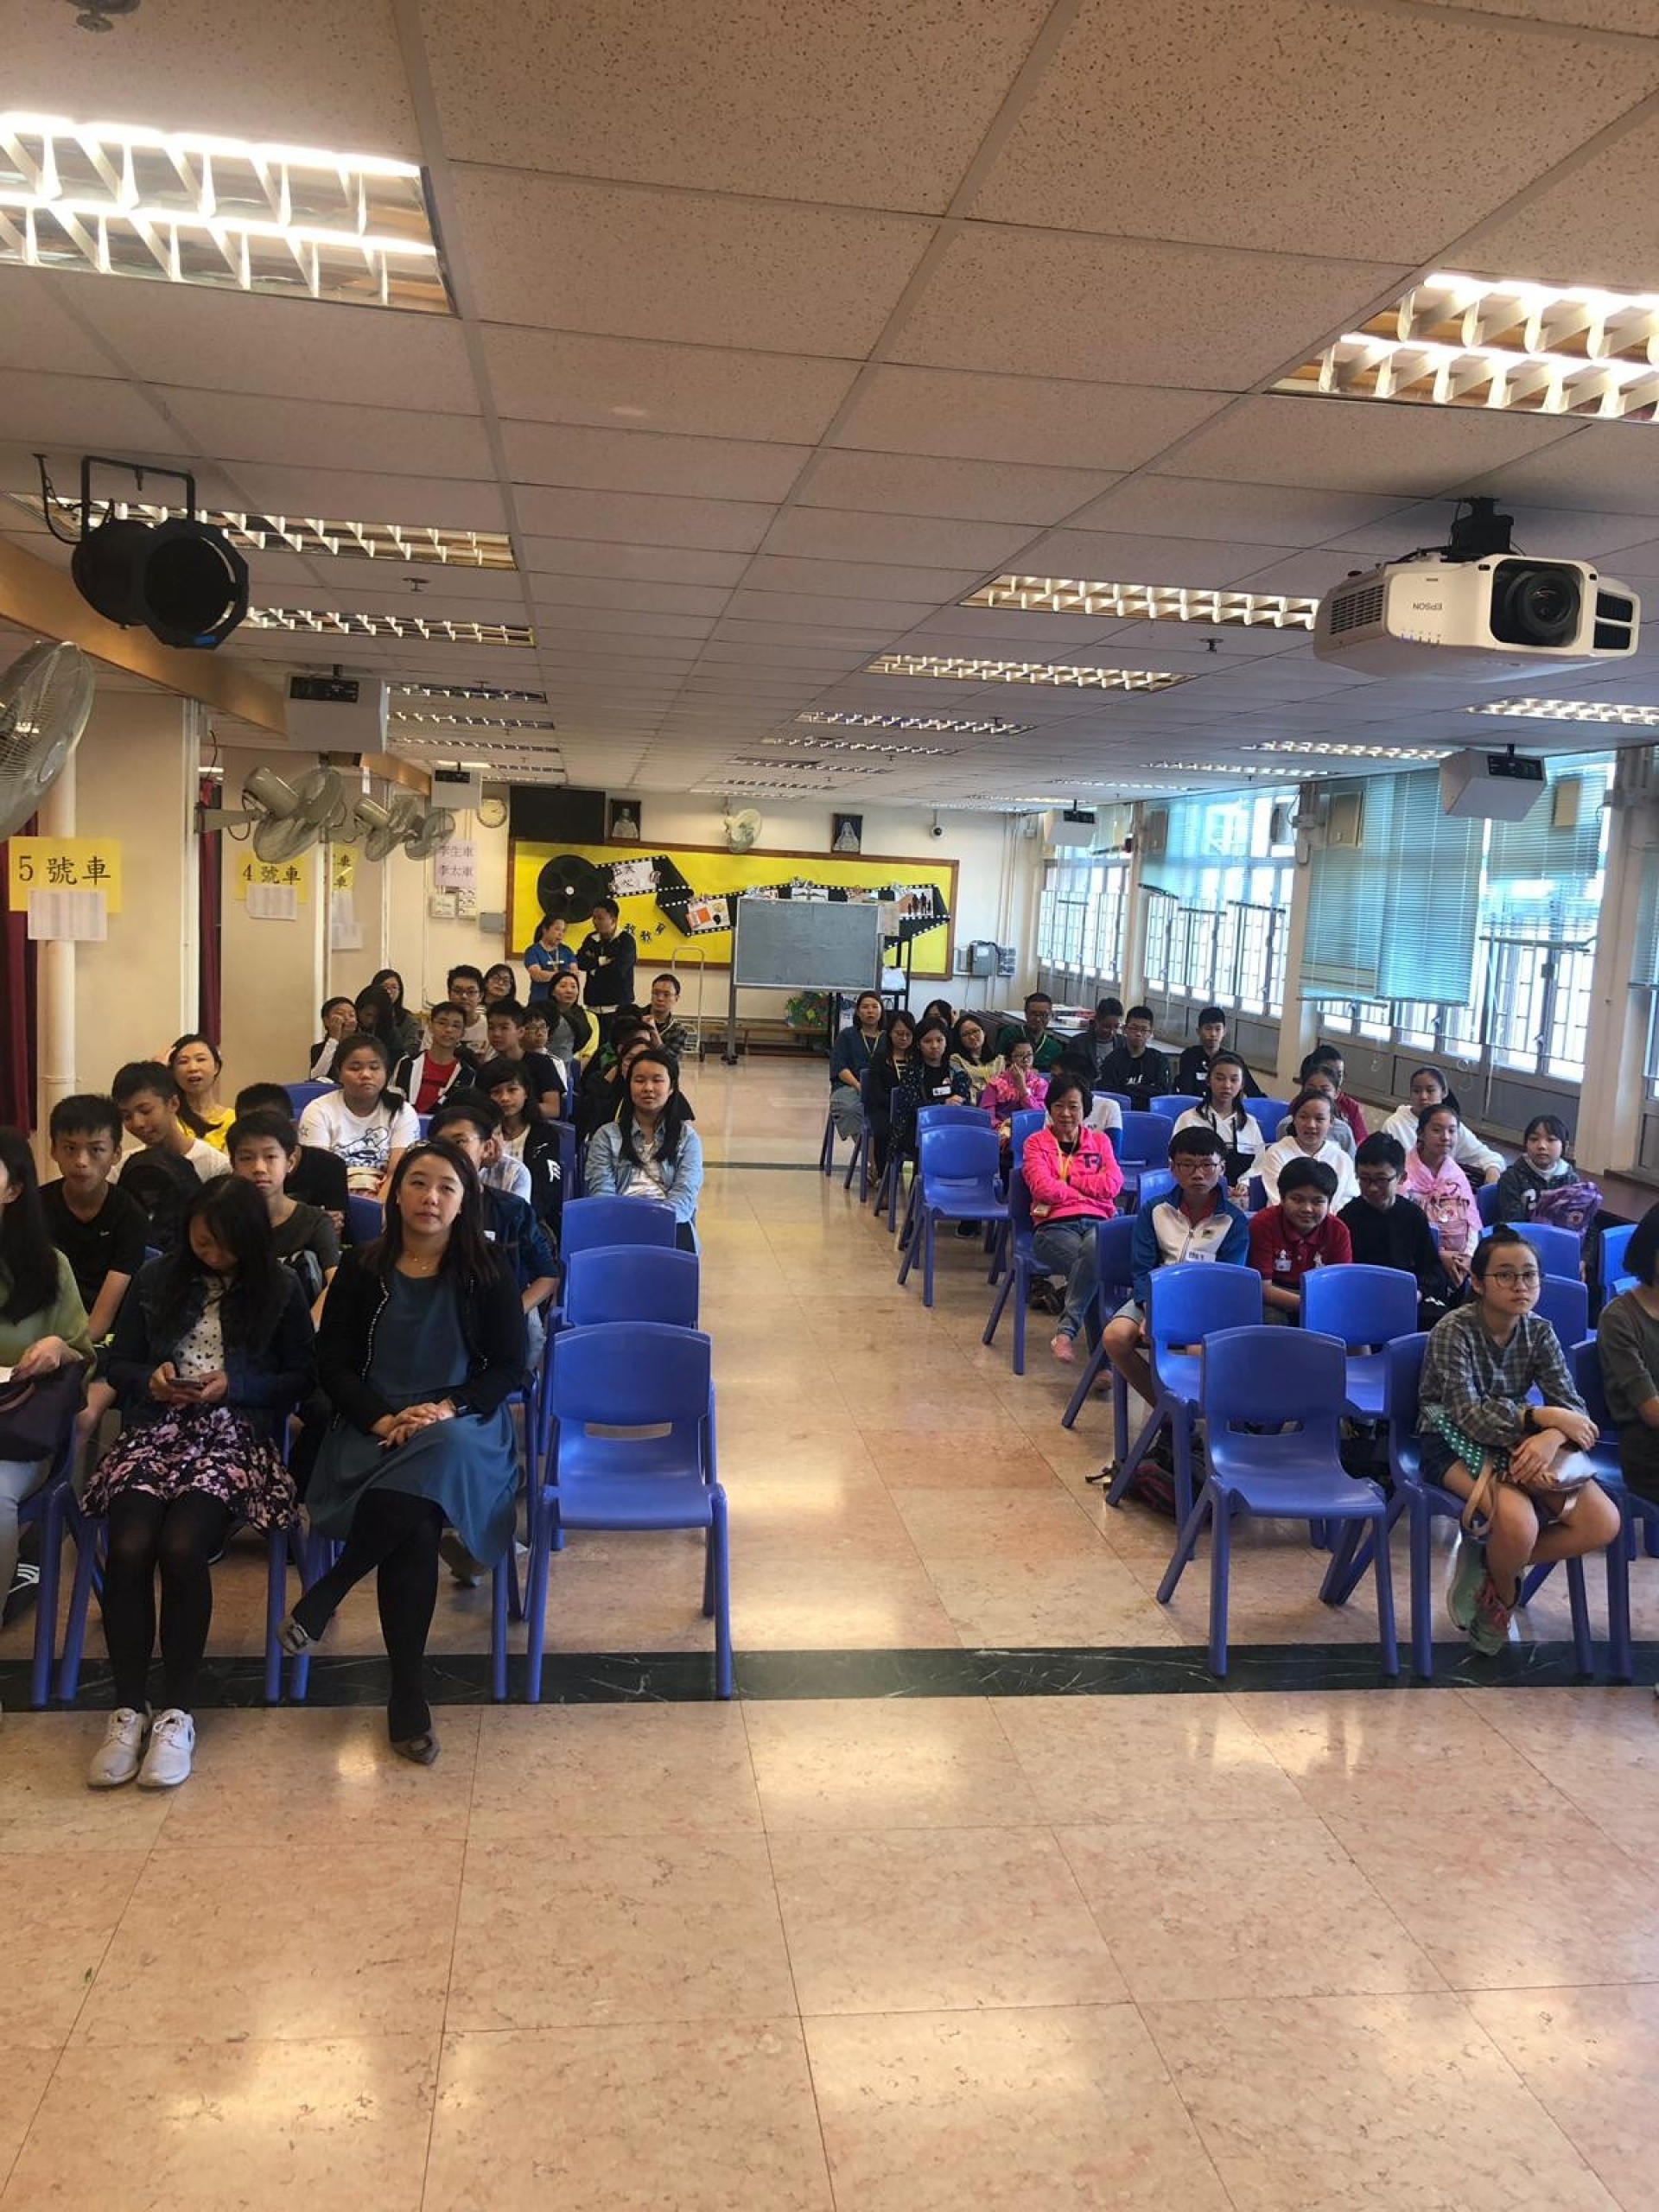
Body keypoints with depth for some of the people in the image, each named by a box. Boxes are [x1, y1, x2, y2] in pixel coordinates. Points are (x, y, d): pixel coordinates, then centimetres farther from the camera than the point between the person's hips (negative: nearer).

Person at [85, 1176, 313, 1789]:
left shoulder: (280, 1288, 5)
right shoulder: (156, 1279, 11)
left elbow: (302, 1376, 6)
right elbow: (117, 1363, 16)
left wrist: (235, 1385, -9)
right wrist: (150, 1380, -6)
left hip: (236, 1435, -2)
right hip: (155, 1430, 3)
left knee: (182, 1549, -29)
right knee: (128, 1549, -26)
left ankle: (177, 1711, -14)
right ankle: (128, 1709, -12)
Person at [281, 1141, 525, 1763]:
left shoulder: (487, 1274, 4)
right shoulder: (361, 1270, 6)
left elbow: (509, 1368, 3)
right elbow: (333, 1366, 4)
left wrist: (447, 1409, -15)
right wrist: (383, 1419, -15)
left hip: (461, 1427, 0)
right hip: (373, 1426, 0)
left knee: (435, 1462, -38)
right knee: (415, 1526, -32)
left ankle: (325, 1595, -20)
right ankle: (408, 1692, -18)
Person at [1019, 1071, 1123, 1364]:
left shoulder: (1100, 1140, 21)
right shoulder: (1036, 1142, 14)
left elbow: (1113, 1184, 3)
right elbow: (1043, 1188, -3)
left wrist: (1067, 1180, 2)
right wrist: (1089, 1190, 2)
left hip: (1097, 1222, 2)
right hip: (1054, 1226, -2)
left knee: (1096, 1248, -39)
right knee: (1098, 1263, -36)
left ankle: (1066, 1331, -36)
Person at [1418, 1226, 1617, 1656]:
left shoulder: (1539, 1332, 0)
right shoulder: (1454, 1330, -16)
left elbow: (1572, 1408, -8)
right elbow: (1467, 1414, -24)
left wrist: (1549, 1439, -30)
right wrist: (1540, 1416, -30)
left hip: (1518, 1443, 6)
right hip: (1455, 1444, -6)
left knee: (1603, 1523, -14)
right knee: (1519, 1522, -33)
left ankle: (1490, 1564, 3)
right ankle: (1503, 1595, 2)